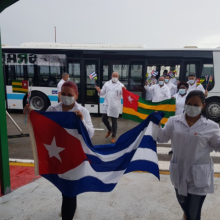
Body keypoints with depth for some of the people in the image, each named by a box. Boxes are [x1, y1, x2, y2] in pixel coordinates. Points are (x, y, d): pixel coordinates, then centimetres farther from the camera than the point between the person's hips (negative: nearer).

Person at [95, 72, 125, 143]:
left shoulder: (121, 85, 0)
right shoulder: (107, 83, 8)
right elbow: (103, 92, 10)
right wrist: (99, 91, -11)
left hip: (115, 105, -3)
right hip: (106, 104, 3)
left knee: (114, 121, 4)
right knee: (104, 119, 6)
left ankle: (113, 136, 19)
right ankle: (110, 130, 35)